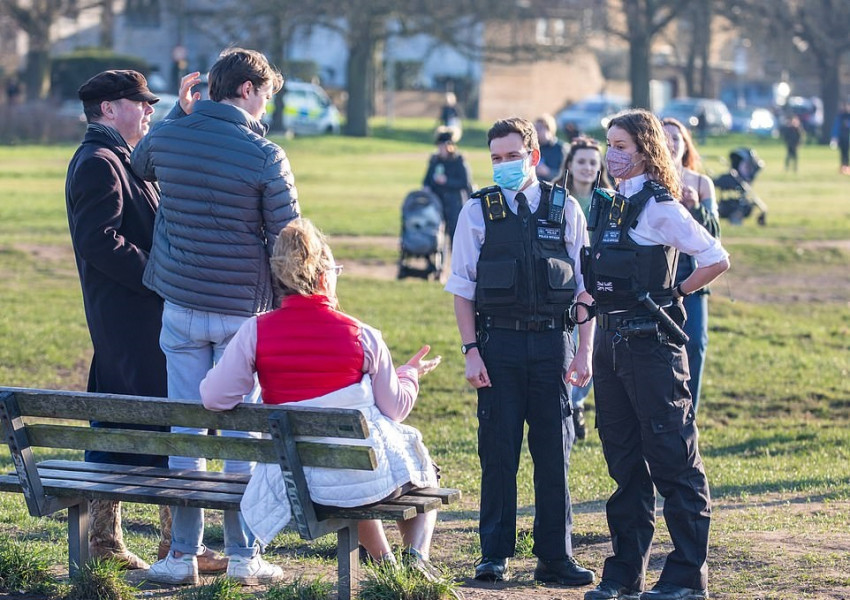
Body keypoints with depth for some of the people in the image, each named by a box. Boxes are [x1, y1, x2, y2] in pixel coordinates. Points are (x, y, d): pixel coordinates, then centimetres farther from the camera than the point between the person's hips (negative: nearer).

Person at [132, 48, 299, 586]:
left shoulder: (166, 138, -1)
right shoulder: (266, 157, -11)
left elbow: (136, 168, 24)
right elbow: (287, 242, -8)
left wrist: (181, 111, 28)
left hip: (181, 305, 3)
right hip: (243, 310, -3)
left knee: (187, 429, 7)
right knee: (243, 433, 4)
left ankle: (184, 553, 8)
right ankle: (243, 556, 7)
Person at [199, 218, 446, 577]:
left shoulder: (256, 332, -9)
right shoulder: (362, 336, -10)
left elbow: (215, 398, -10)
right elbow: (394, 408, 0)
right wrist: (410, 374, 21)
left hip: (298, 479, 2)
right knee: (424, 475, 33)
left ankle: (384, 562, 39)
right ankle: (416, 554, 16)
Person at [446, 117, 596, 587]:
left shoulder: (565, 210, 5)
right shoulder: (478, 212, 3)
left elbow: (585, 286, 7)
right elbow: (462, 288, 4)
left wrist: (584, 350, 1)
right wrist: (471, 351, -5)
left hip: (552, 341, 1)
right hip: (498, 341, -1)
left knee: (554, 452, 4)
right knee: (498, 452, 1)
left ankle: (555, 556, 11)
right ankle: (494, 554, 9)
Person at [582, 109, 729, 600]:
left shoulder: (659, 207, -10)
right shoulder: (609, 206, 13)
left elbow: (717, 259, -13)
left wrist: (675, 292, -5)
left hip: (651, 343, -8)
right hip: (611, 340, 8)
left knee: (674, 460, -3)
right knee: (625, 461, 12)